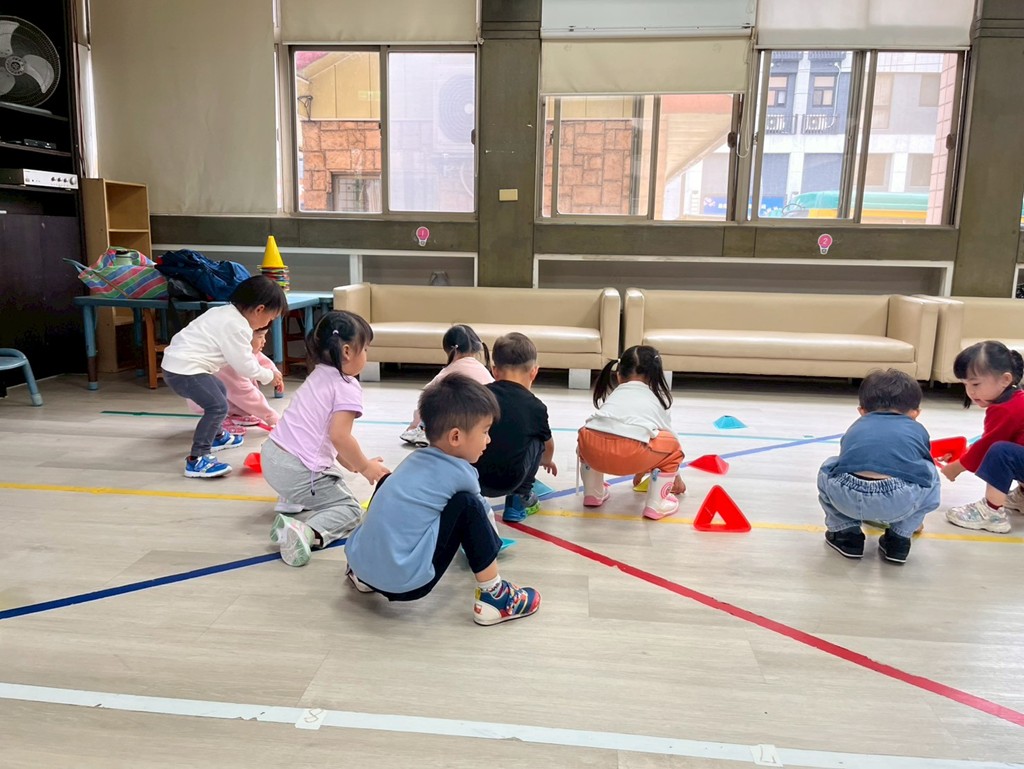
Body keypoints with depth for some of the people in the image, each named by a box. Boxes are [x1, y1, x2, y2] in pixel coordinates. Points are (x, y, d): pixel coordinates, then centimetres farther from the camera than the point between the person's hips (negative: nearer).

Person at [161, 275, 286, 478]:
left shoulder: (226, 313, 13)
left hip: (177, 361, 11)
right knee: (218, 407, -18)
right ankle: (196, 460, -19)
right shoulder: (236, 326, -18)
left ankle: (216, 436, 46)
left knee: (220, 392, 27)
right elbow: (245, 365, -12)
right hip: (184, 369, -11)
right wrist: (269, 376, 3)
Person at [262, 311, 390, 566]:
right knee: (349, 508, 3)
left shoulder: (319, 375, 14)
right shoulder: (348, 387, -13)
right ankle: (308, 532, -22)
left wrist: (353, 464, 19)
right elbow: (339, 436, -23)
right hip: (298, 472, -9)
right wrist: (365, 467, -8)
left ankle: (292, 502, 22)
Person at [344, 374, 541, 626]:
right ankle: (493, 598, 4)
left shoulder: (415, 459, 12)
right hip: (404, 583, -8)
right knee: (468, 506, -6)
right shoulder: (460, 473, -8)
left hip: (359, 561, 8)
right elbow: (480, 510, 13)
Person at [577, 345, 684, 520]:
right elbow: (668, 436, 42)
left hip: (593, 451, 3)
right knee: (672, 446, 25)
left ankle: (593, 493, 34)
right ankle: (655, 504, 21)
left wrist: (639, 470, 65)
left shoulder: (614, 394, 35)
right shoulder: (658, 399, 30)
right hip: (630, 456, -3)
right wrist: (676, 477, 60)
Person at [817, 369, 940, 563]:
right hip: (900, 502, 0)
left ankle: (846, 534, 30)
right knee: (930, 477, 31)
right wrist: (915, 519, 69)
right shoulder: (918, 429, 33)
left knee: (828, 471, 33)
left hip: (846, 496, 1)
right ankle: (898, 539, 27)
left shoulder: (856, 427, 36)